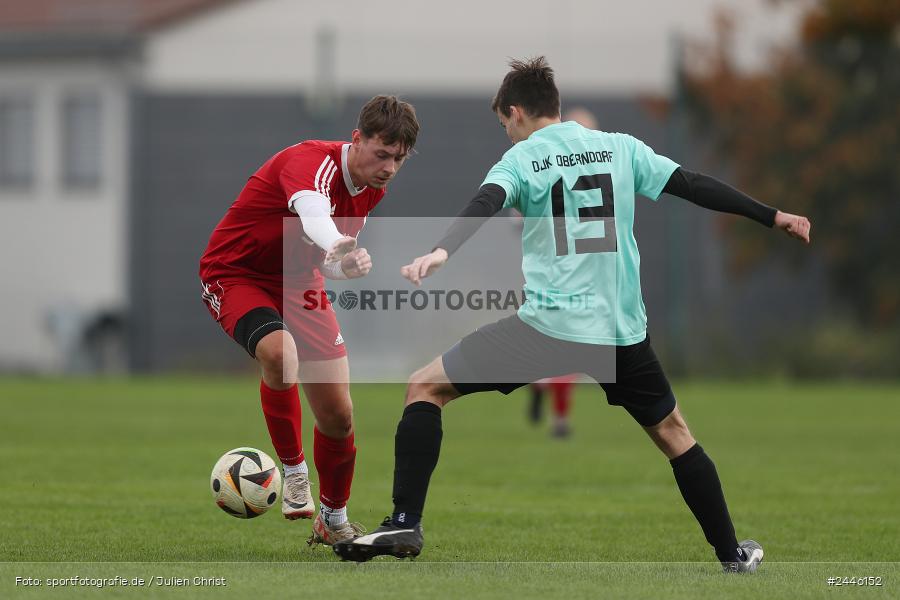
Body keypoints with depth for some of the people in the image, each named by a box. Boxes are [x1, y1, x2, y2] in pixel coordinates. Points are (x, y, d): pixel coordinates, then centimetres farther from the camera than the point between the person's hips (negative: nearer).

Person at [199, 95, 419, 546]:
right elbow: (312, 212, -53)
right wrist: (337, 249, -74)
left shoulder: (372, 189, -2)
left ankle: (333, 521, 26)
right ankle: (292, 468, -15)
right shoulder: (312, 161, -28)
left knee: (338, 415, 2)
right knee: (280, 353, -38)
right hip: (236, 273, -7)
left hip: (298, 286, 7)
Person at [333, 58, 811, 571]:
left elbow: (485, 206, -18)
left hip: (546, 325, -4)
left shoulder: (522, 159, 1)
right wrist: (772, 217, 21)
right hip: (622, 331, 4)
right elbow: (695, 186, 12)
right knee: (672, 431, 24)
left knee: (426, 387, 7)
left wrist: (442, 252, -35)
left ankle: (405, 523, -5)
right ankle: (731, 553, 24)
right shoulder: (621, 149, 11)